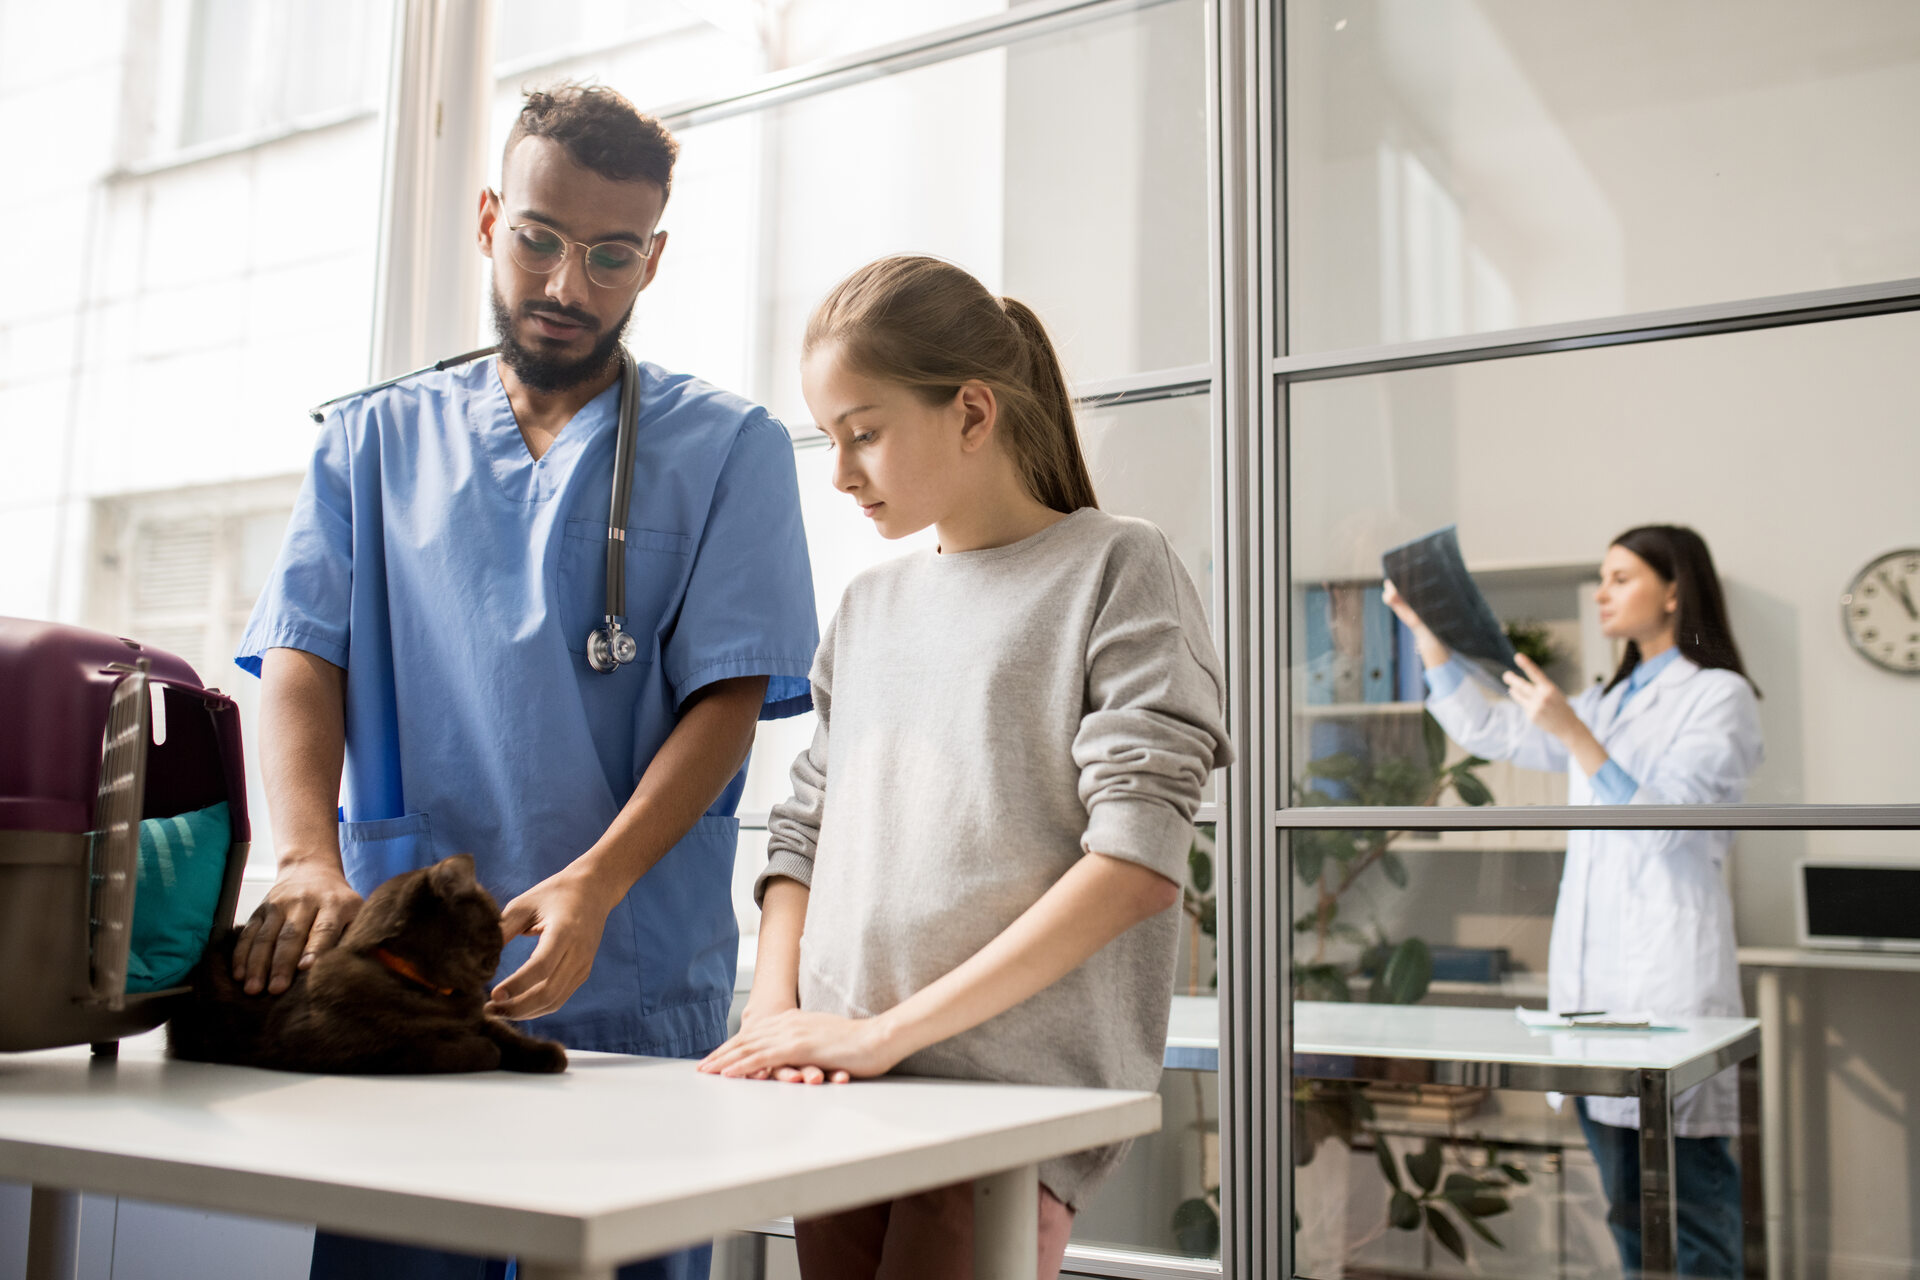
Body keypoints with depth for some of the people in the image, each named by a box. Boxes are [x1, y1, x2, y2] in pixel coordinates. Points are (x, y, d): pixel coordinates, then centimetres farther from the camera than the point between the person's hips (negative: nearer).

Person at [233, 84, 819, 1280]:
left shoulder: (730, 448, 4)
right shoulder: (375, 441, 13)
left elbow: (729, 701, -4)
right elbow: (301, 657, 2)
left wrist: (593, 887, -19)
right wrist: (309, 859, -17)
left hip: (634, 995, -2)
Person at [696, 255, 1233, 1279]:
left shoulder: (1114, 569, -2)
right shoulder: (868, 605, 16)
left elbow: (1137, 864, -12)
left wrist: (889, 1031, -14)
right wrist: (776, 1012, -2)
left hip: (1016, 1090, -5)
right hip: (843, 1093, 6)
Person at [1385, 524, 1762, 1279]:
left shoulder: (1719, 695, -2)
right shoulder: (1606, 703, 20)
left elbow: (1662, 819, -12)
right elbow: (1485, 730, 17)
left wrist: (1572, 734, -20)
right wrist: (1424, 630, 8)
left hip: (1670, 968, -7)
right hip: (1591, 967, 7)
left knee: (1692, 1203, -4)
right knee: (1629, 1210, 13)